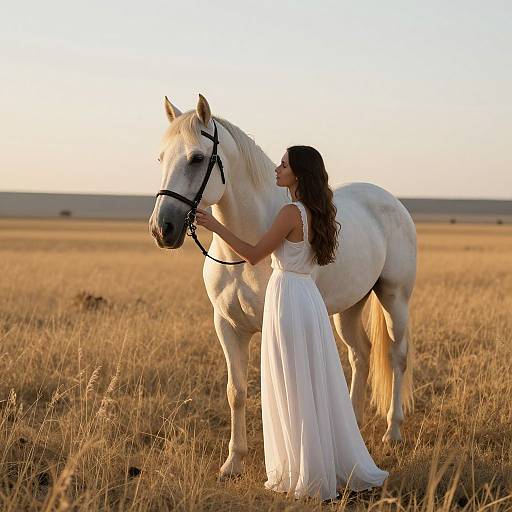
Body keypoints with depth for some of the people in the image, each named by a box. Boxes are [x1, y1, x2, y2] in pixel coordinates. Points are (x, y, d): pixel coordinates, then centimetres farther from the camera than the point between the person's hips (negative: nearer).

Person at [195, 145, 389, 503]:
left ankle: (311, 478, 7)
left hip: (288, 298, -9)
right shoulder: (316, 213, 10)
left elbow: (253, 255, -14)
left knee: (295, 392, 0)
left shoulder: (292, 213, -16)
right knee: (319, 388, 14)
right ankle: (345, 466, 20)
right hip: (309, 295, 9)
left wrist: (215, 226, -10)